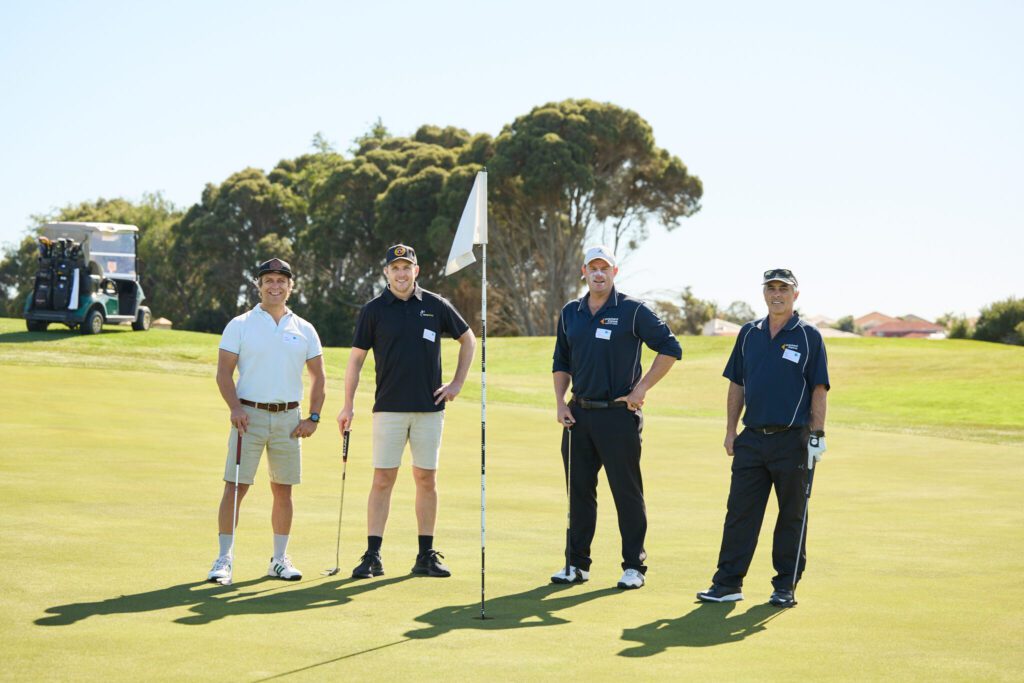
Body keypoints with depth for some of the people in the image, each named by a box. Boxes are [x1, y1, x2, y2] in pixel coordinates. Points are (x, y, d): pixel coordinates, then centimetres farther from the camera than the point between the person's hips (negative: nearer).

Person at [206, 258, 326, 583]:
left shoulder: (304, 330, 10)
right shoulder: (239, 325, 2)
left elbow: (318, 376, 13)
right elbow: (224, 371, -3)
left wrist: (314, 416, 3)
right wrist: (235, 407, -16)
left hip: (289, 418, 3)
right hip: (250, 414, -3)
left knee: (283, 490, 7)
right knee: (235, 487, -6)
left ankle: (280, 559, 16)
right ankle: (224, 557, 1)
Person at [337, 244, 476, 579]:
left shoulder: (436, 306, 4)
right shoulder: (373, 310, 1)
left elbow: (468, 339, 16)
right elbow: (356, 359, 3)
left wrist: (458, 383, 9)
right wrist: (348, 405, -3)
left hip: (429, 407, 2)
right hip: (389, 409, -1)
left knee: (427, 480, 5)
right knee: (383, 479, -3)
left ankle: (426, 556, 12)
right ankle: (372, 556, -1)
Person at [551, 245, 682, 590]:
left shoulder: (632, 311, -4)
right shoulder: (570, 313, 11)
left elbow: (670, 349, -3)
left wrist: (641, 388, -8)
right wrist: (560, 403, 6)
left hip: (618, 415, -5)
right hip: (579, 415, 5)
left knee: (627, 492, 0)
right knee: (579, 491, 8)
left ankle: (634, 565, 8)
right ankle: (576, 564, 17)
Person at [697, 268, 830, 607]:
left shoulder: (809, 337, 0)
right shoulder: (749, 334, 11)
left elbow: (819, 389, -2)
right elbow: (736, 385, 14)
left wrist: (817, 434, -9)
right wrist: (731, 431, 8)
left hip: (791, 440, -3)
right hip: (752, 438, 3)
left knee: (791, 516, 4)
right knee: (739, 512, 2)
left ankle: (786, 585, 12)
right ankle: (728, 583, 5)